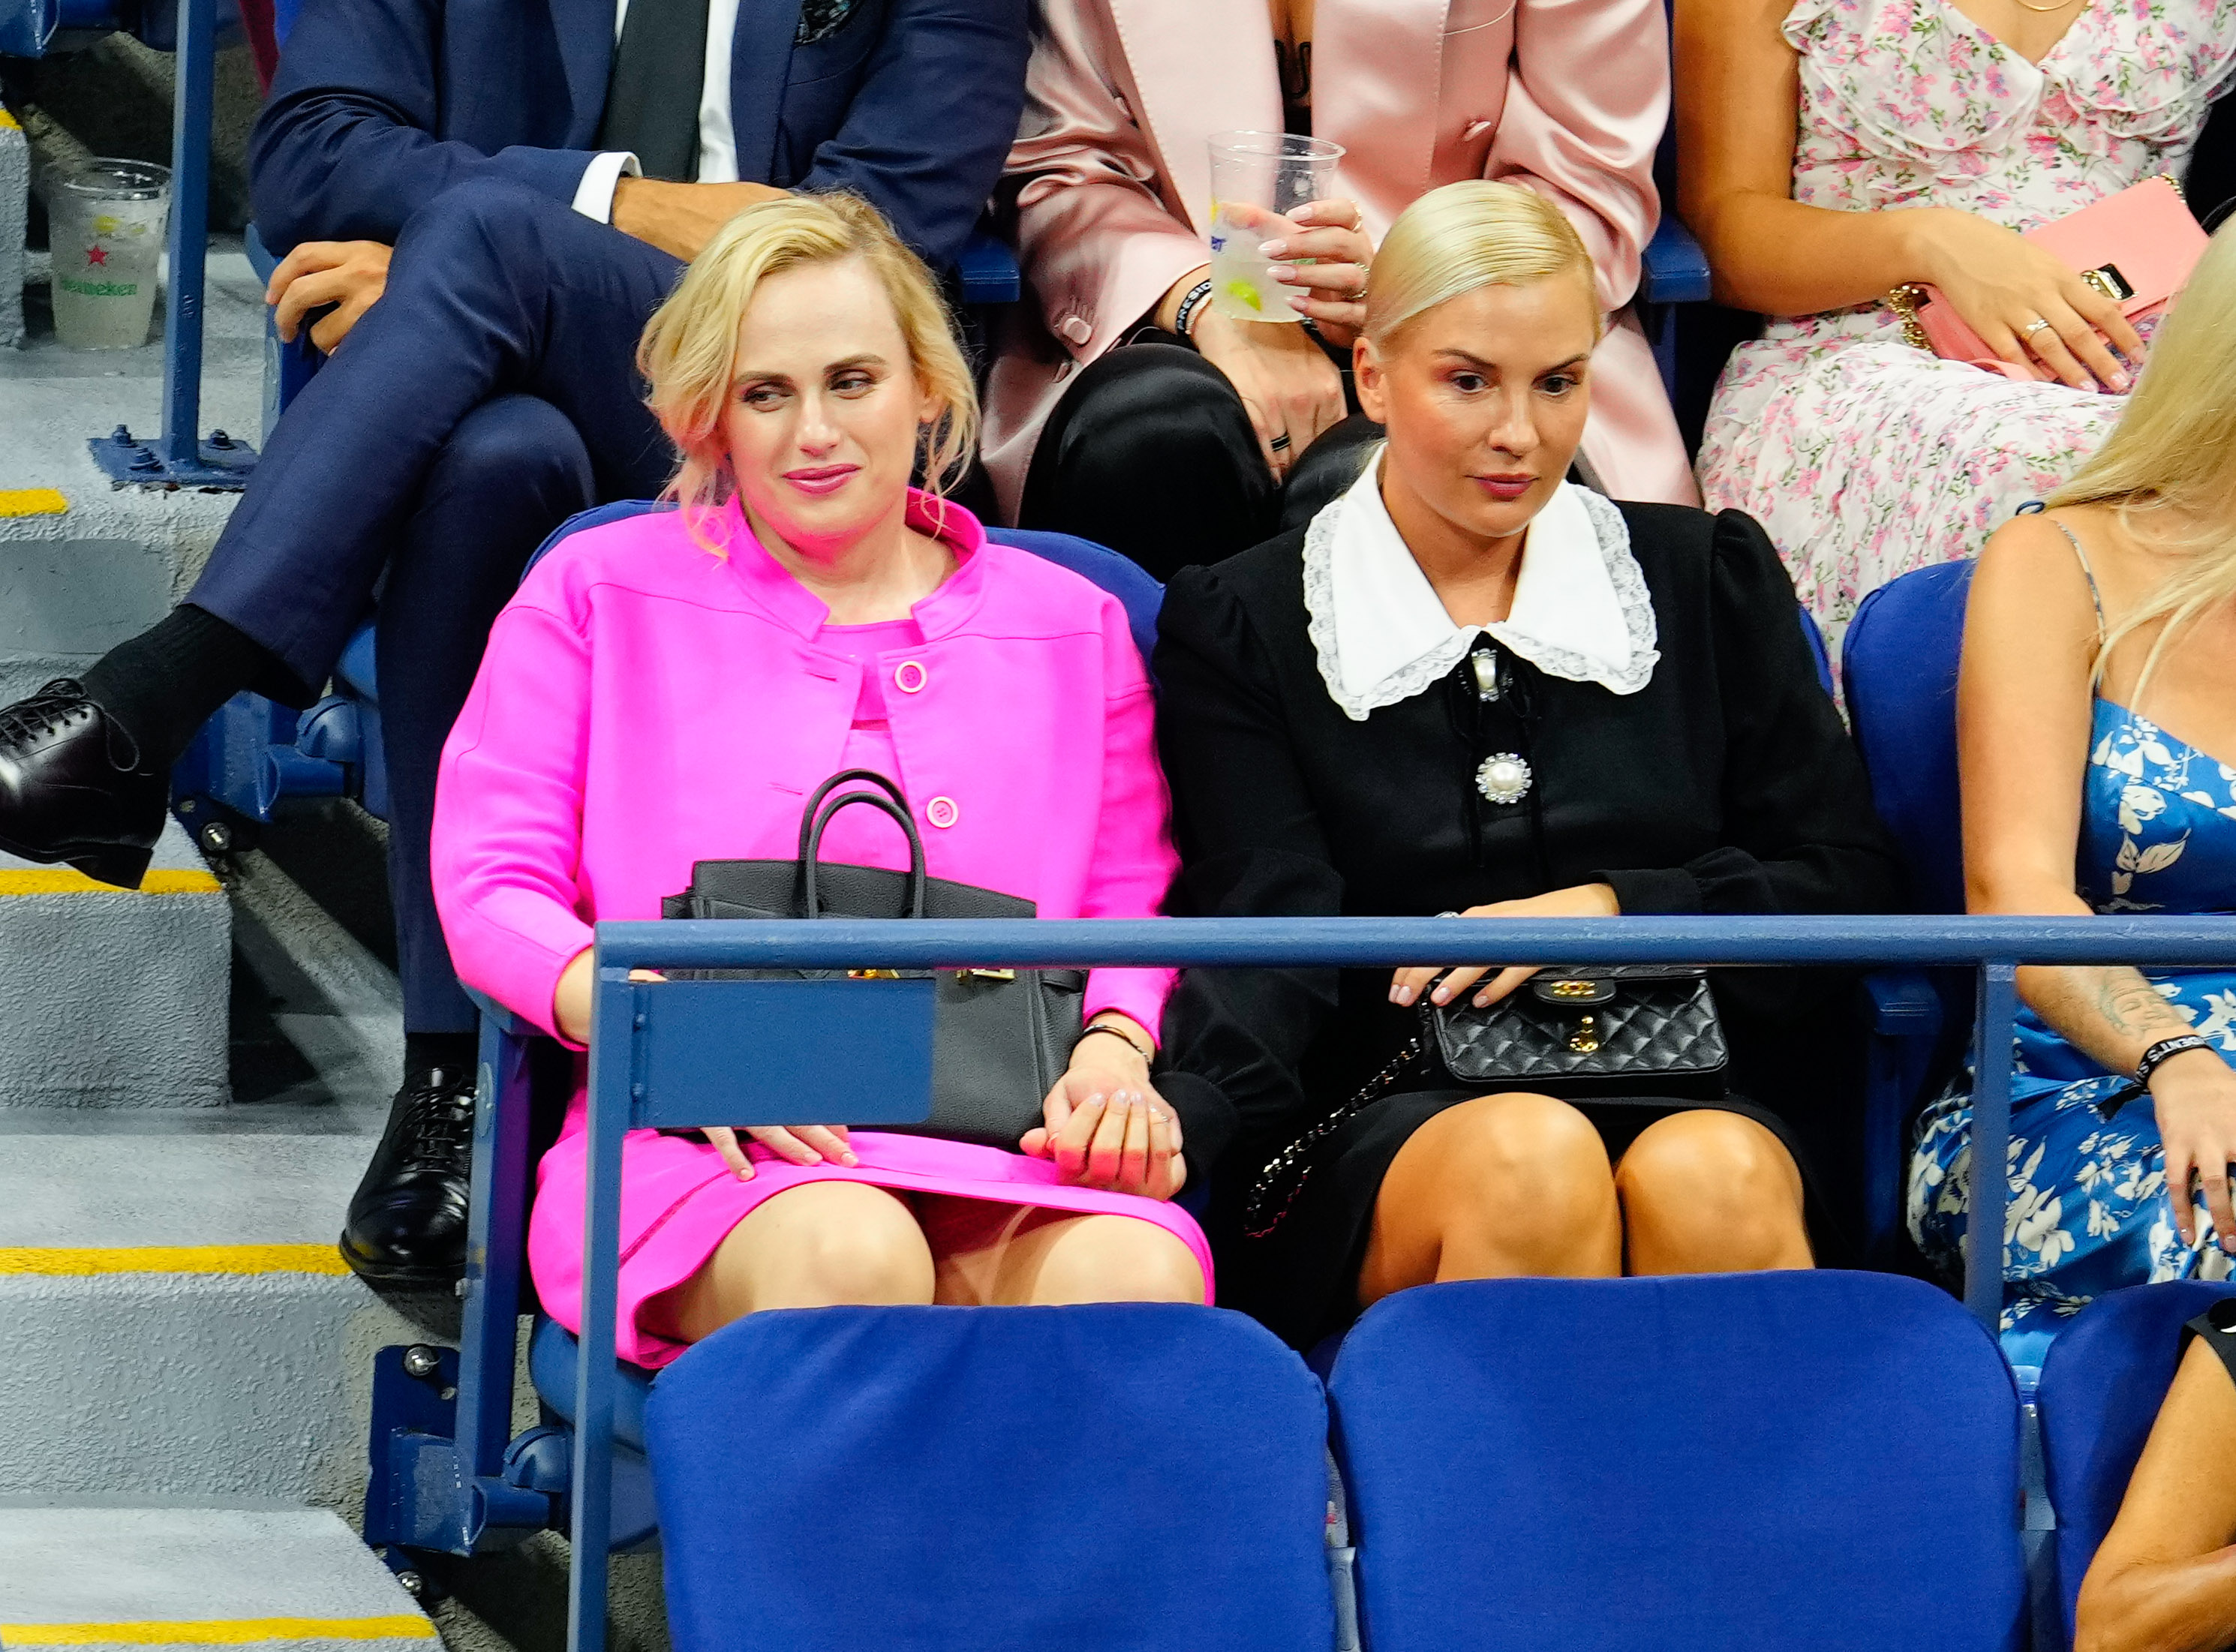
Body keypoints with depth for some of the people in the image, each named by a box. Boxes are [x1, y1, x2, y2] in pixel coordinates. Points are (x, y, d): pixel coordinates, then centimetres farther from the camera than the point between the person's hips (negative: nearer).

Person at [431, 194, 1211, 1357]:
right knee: (850, 1257, -39)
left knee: (1139, 1277, -35)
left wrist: (1112, 1053, -4)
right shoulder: (598, 593, 17)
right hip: (699, 1144, -2)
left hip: (1006, 1135, 2)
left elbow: (1131, 909, 21)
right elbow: (489, 884, 8)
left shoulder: (1069, 627, 22)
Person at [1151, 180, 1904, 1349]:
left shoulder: (1709, 583, 19)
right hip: (1385, 1140, -1)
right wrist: (1168, 1110, -23)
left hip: (1687, 1094, 1)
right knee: (1531, 1159, -36)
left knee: (1709, 1179, -35)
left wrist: (1613, 910, -3)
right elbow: (1272, 930, -1)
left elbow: (1847, 882, 14)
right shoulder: (1239, 627, 13)